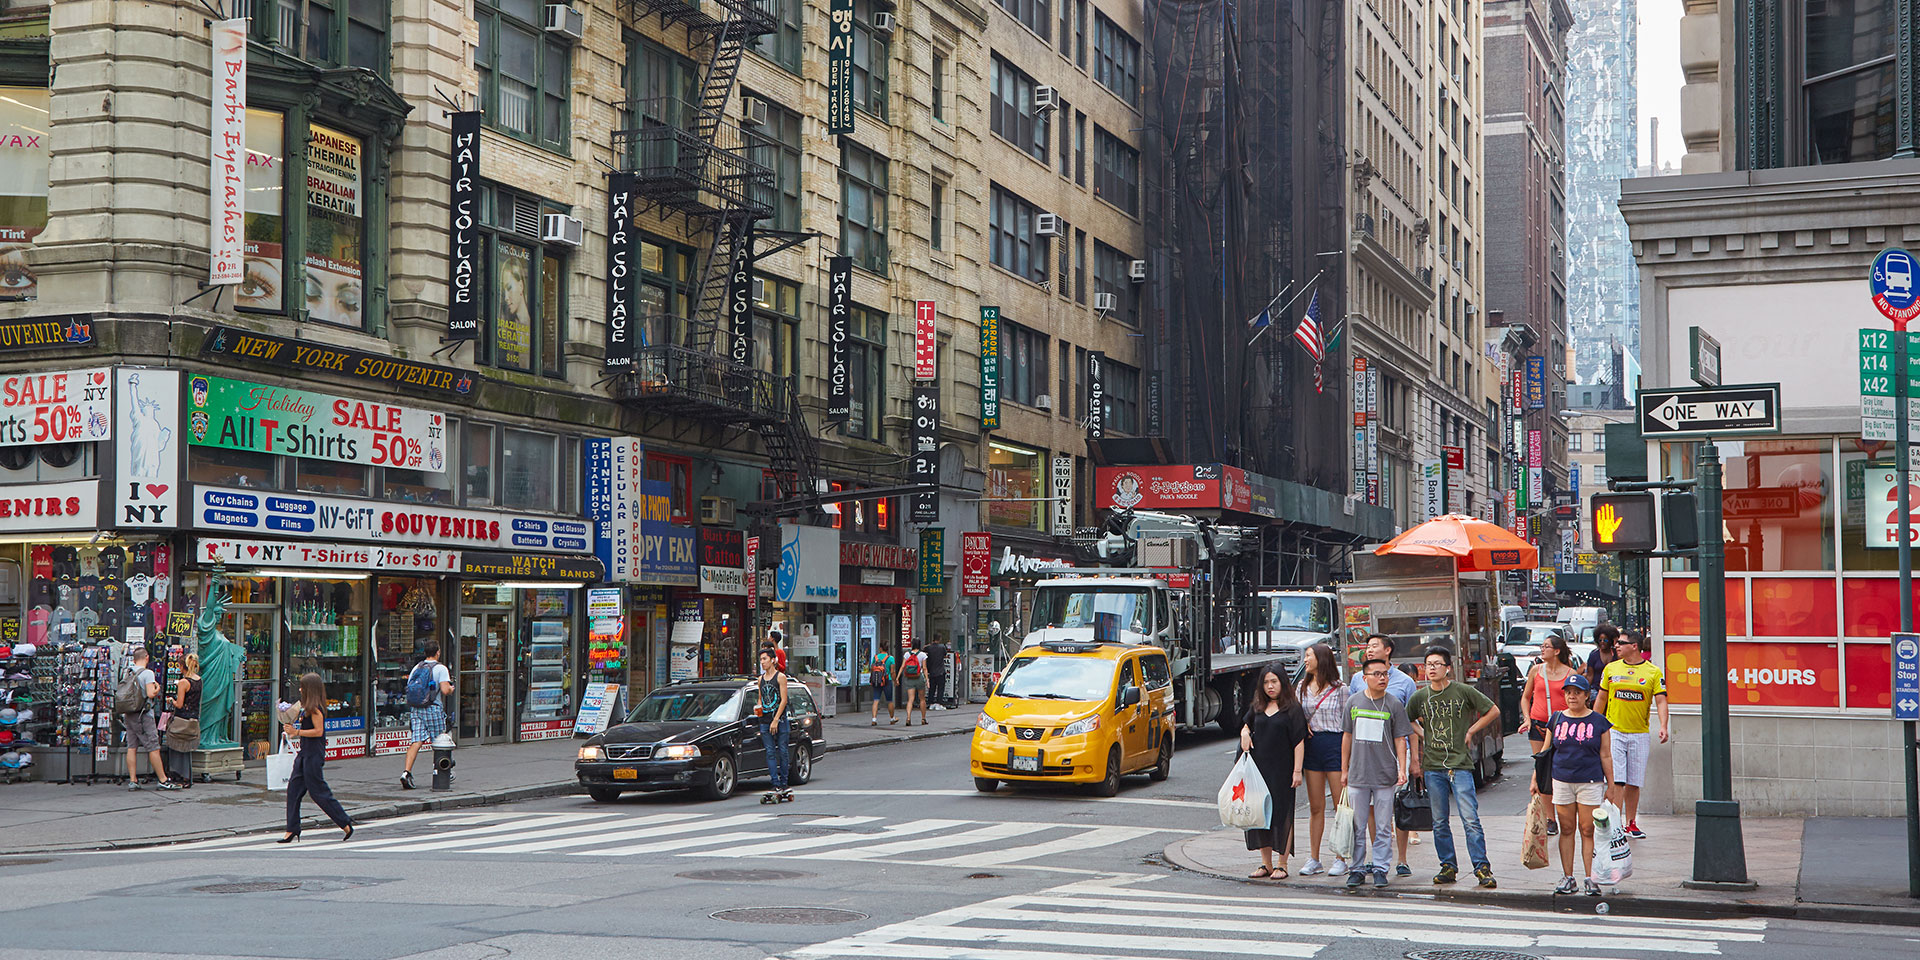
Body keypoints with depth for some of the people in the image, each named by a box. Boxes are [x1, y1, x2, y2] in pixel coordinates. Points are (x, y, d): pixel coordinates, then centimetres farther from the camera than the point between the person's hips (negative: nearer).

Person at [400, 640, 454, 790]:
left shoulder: (416, 667, 11)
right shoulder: (440, 668, -6)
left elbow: (409, 687, 11)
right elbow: (445, 690, -14)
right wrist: (451, 689, 7)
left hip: (414, 708, 4)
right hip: (432, 709, -4)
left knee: (415, 742, -3)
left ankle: (406, 772, -18)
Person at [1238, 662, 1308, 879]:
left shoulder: (1292, 708, -4)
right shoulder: (1258, 707, 11)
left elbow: (1299, 741, -8)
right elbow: (1247, 724, 28)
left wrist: (1297, 770, -13)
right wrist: (1245, 733, 4)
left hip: (1282, 770, -5)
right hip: (1259, 768, 5)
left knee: (1282, 814, -1)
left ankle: (1282, 864, 7)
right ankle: (1265, 864, 15)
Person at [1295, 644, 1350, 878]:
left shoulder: (1339, 689, -1)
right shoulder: (1303, 687, 13)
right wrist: (1303, 723, -2)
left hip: (1335, 744, -4)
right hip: (1312, 744, 4)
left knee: (1341, 806, -2)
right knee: (1315, 808, 7)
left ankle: (1341, 859, 3)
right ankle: (1313, 860, 11)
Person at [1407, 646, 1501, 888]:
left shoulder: (1464, 692, -2)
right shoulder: (1420, 697, 6)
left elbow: (1493, 711, 6)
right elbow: (1405, 720, 23)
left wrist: (1471, 732, 2)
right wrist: (1422, 735, 9)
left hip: (1460, 764, -3)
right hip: (1432, 766, 3)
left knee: (1470, 820, -9)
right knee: (1439, 822, 7)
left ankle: (1482, 868, -4)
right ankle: (1448, 867, 16)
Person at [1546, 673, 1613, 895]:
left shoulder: (1599, 722, 3)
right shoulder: (1556, 720, 8)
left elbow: (1606, 756, 5)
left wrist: (1611, 785, 4)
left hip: (1590, 782, -2)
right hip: (1561, 781, 2)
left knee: (1588, 830, -3)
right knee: (1566, 829, 4)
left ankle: (1590, 878, 3)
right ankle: (1567, 877, 10)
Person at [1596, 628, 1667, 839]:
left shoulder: (1653, 672, 1)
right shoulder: (1611, 669, 7)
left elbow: (1661, 701, -5)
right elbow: (1602, 699, 15)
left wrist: (1663, 726, -19)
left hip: (1640, 734, 0)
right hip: (1614, 732, 0)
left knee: (1634, 782, 6)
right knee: (1616, 782, -8)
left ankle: (1631, 823, 19)